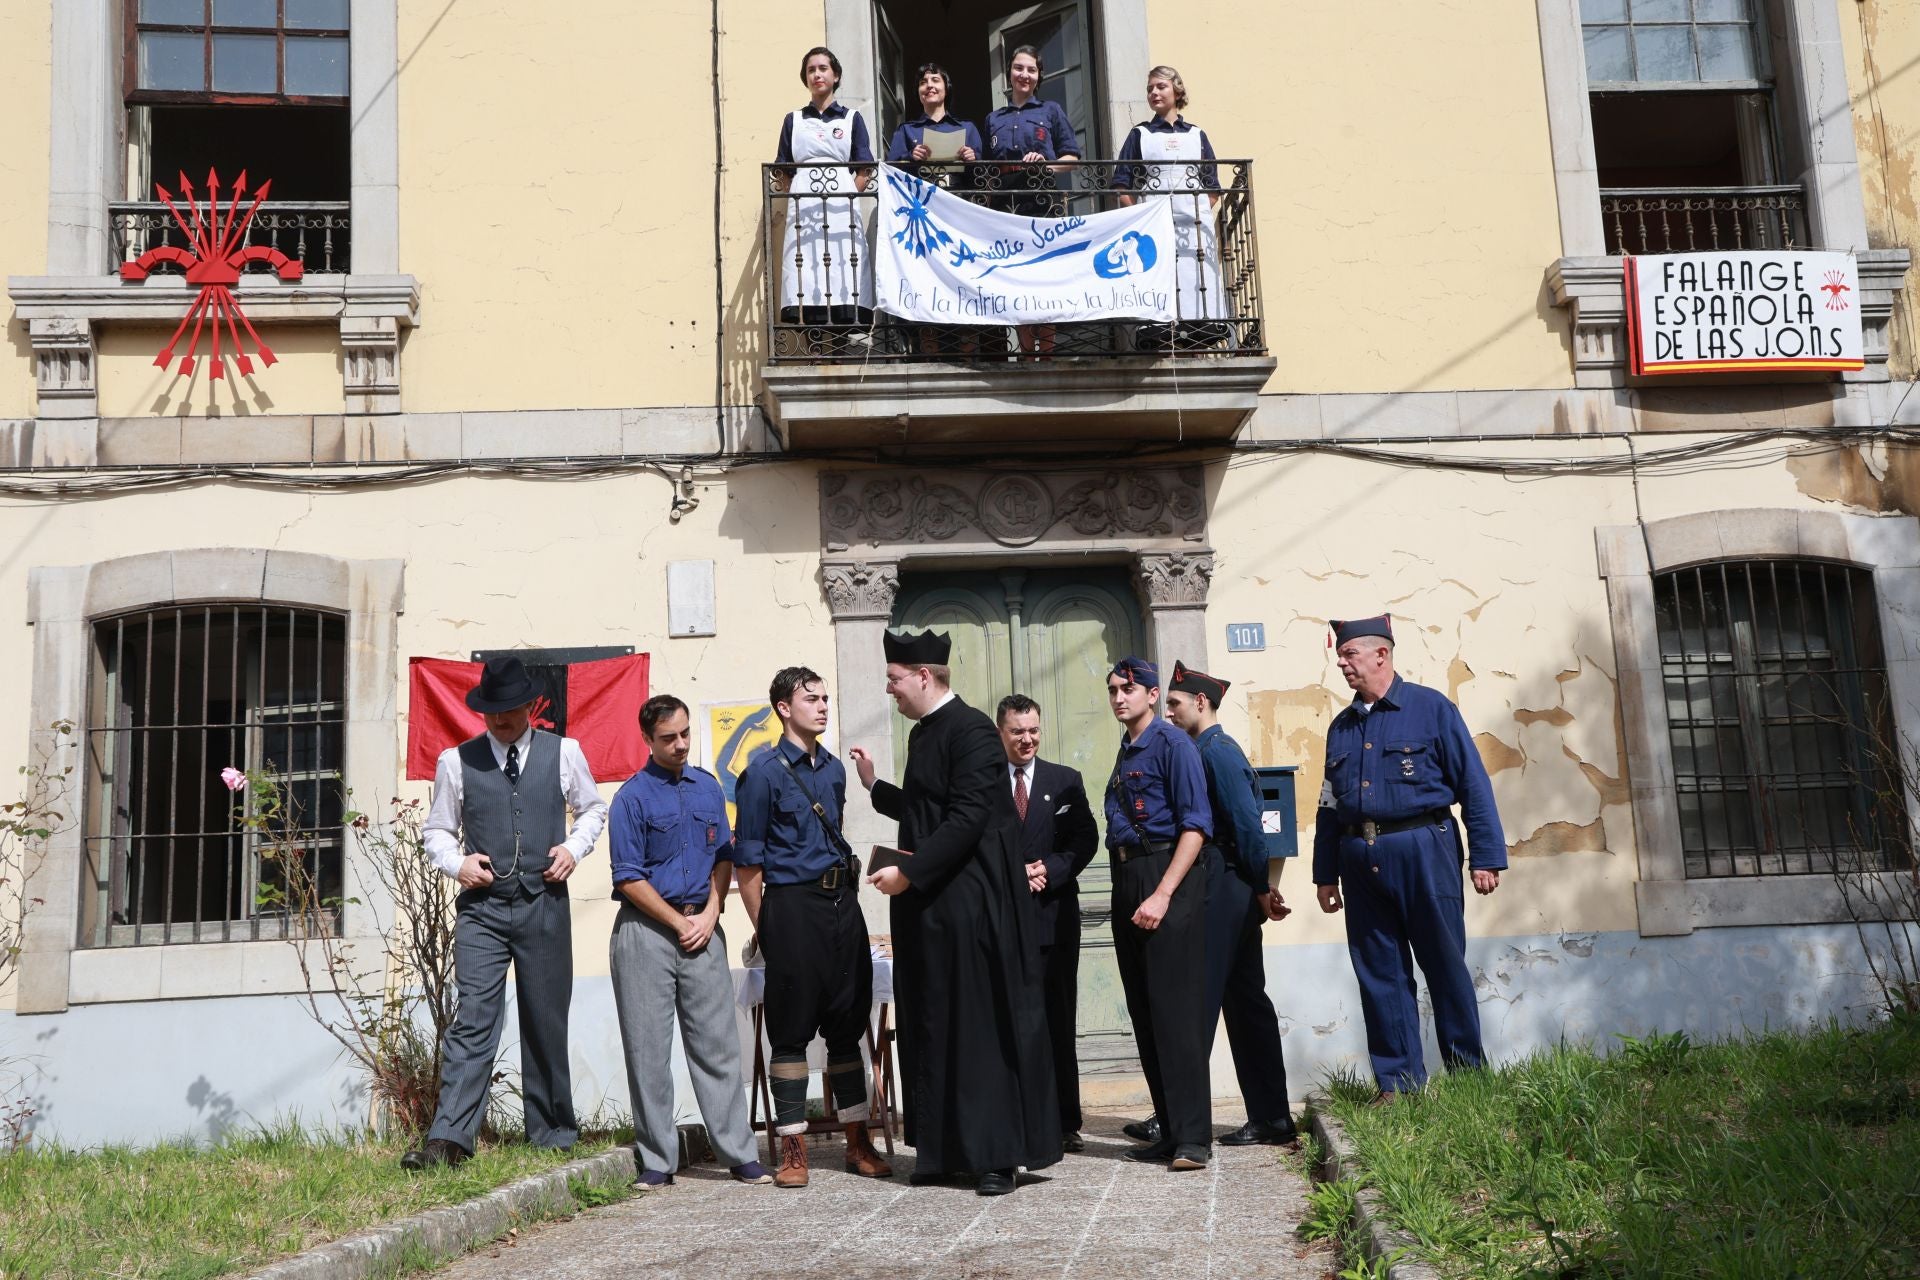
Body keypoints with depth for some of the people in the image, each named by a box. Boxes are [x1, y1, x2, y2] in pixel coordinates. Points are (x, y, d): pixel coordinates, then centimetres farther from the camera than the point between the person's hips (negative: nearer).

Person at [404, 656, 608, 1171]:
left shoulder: (564, 753, 5)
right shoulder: (456, 762, 4)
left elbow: (593, 808, 18)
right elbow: (437, 830, 12)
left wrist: (574, 848, 0)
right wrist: (457, 863, -7)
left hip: (544, 905, 1)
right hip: (482, 908, -1)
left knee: (546, 1023, 8)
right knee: (473, 1019, -11)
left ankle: (552, 1132, 21)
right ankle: (449, 1139, -12)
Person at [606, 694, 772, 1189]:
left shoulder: (708, 788, 11)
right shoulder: (632, 796, -4)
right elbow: (629, 877, -7)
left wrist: (710, 915, 0)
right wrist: (680, 924, -6)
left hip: (703, 929, 4)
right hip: (646, 930, -4)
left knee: (717, 1044, 4)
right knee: (649, 1049, 2)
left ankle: (739, 1153, 9)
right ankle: (656, 1160, 11)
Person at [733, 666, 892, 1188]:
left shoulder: (834, 768, 13)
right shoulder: (765, 772, -5)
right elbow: (748, 858, -5)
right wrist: (762, 928, -6)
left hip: (841, 903, 6)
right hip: (793, 906, -6)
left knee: (848, 1023, 10)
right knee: (791, 1029, 0)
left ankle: (858, 1142, 19)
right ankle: (793, 1150, 9)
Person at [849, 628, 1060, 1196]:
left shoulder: (970, 730, -13)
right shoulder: (923, 733, 15)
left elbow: (966, 820, -21)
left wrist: (908, 872, -19)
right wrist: (874, 785, 21)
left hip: (969, 907, -9)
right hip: (928, 904, 9)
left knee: (982, 1030, -2)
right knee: (932, 1029, 11)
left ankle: (995, 1156, 6)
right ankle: (945, 1149, 20)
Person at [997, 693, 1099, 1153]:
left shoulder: (1066, 781, 10)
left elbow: (1085, 839, 4)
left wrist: (1048, 870, -10)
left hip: (1054, 914, 1)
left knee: (1059, 1023, 5)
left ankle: (1065, 1123, 12)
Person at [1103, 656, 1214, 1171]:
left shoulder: (1172, 745, -7)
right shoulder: (1125, 752, 17)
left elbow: (1195, 824, -14)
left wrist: (1162, 895, -20)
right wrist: (1129, 894, 14)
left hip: (1167, 877, -8)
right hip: (1127, 882, 9)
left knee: (1175, 1009, -8)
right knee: (1144, 1013, 10)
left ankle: (1193, 1138, -3)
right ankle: (1170, 1132, 17)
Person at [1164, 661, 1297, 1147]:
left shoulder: (1216, 752, -12)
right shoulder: (1212, 750, 17)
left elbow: (1247, 825, -17)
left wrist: (1261, 888, -12)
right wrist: (1259, 888, 14)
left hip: (1221, 889, -10)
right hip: (1233, 892, 10)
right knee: (1246, 1000, 10)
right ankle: (1271, 1119, 15)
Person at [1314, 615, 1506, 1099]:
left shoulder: (1430, 708, 0)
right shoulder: (1341, 727, 15)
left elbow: (1473, 783, -3)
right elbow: (1329, 805, 17)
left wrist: (1486, 856, -9)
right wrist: (1325, 874, 13)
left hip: (1422, 850, -5)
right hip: (1361, 858, 5)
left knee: (1445, 966, 1)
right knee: (1380, 975, 6)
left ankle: (1469, 1074, 15)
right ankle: (1399, 1084, 15)